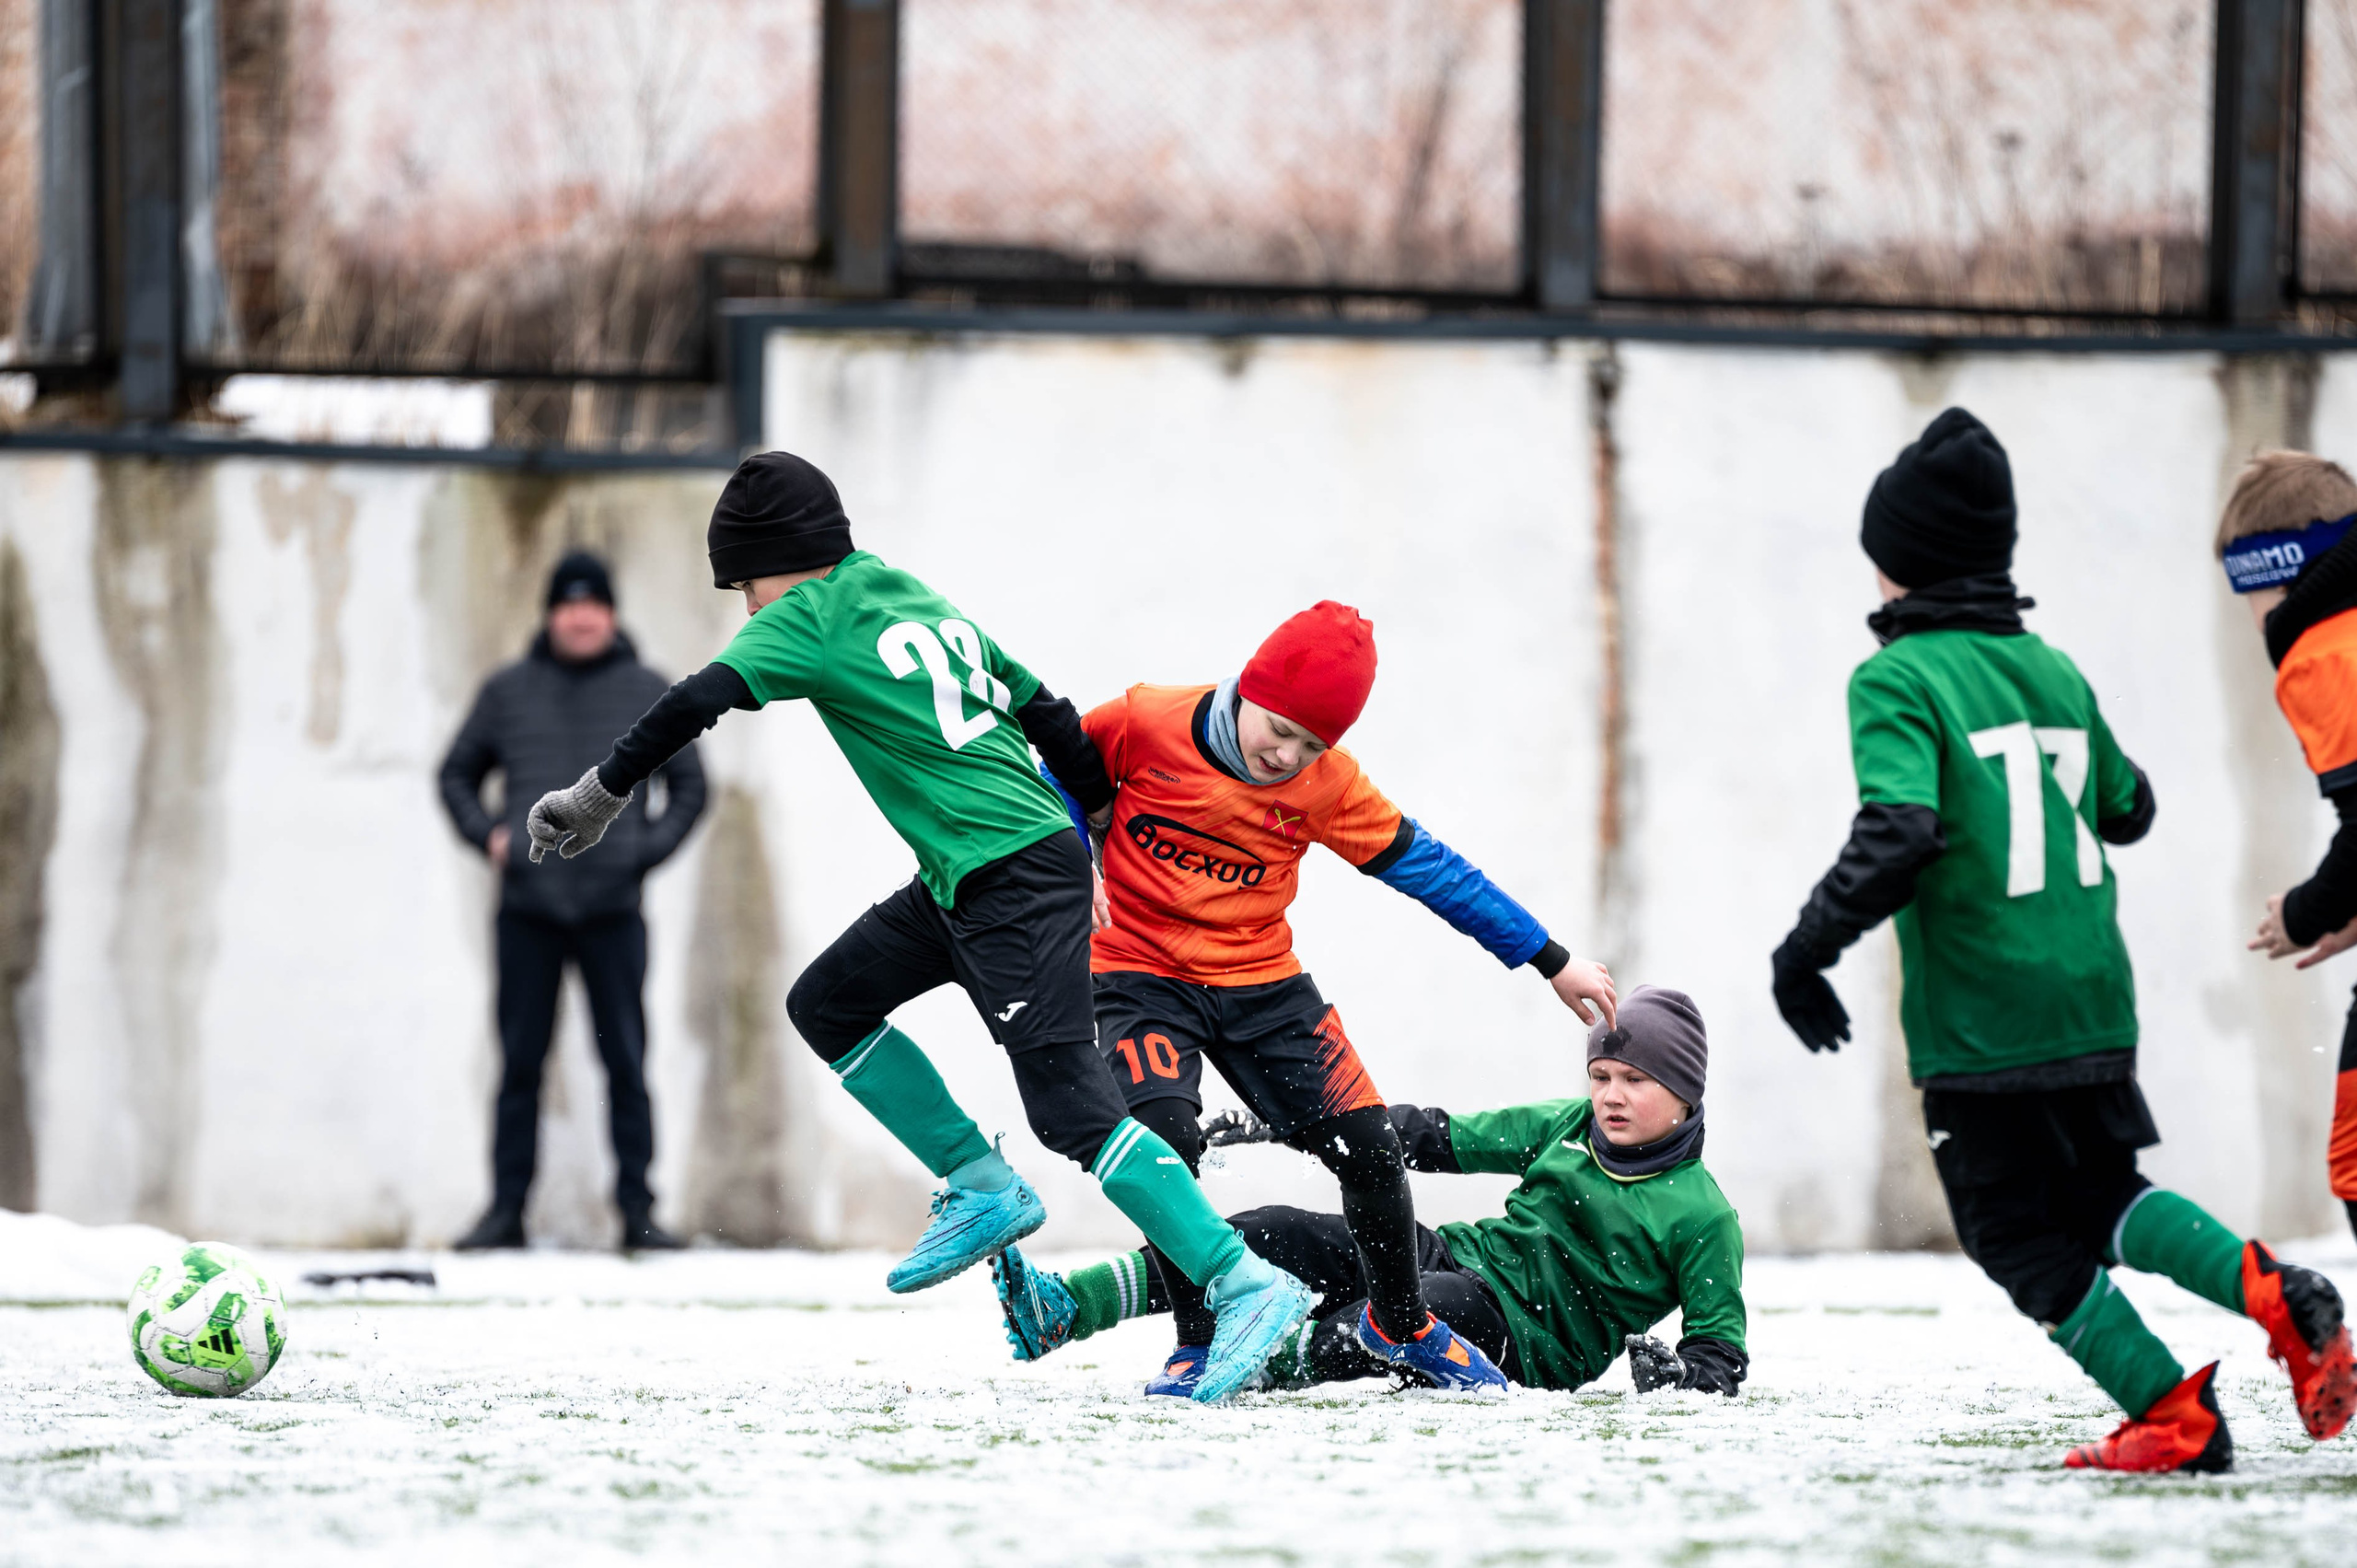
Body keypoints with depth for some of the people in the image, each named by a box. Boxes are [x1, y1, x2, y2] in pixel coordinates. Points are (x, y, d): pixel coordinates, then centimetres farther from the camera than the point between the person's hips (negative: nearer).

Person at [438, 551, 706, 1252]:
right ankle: (506, 1208, 6)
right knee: (519, 1063, 2)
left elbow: (689, 786, 13)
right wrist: (486, 833, 1)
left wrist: (647, 849, -2)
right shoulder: (508, 691, 10)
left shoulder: (646, 693, 7)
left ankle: (637, 1208, 1)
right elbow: (457, 774, 19)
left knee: (627, 1063, -2)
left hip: (613, 906, -1)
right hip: (527, 906, 1)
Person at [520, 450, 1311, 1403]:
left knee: (1070, 1107, -15)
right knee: (828, 1004, 17)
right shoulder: (926, 605, 19)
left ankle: (1244, 1285, -20)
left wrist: (599, 795, -8)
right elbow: (1049, 717, 21)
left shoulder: (812, 616, -5)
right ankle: (983, 1189, 15)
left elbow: (697, 705, -15)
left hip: (1013, 883, -10)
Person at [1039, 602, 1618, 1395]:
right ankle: (1197, 1343, -9)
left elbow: (1426, 867, -2)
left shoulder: (1326, 785, -8)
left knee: (1366, 1145, -4)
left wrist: (1551, 960, 1)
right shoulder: (1144, 726, -15)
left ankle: (1401, 1322, 22)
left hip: (1260, 982, 3)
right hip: (1142, 972, -3)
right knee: (1166, 1142, -26)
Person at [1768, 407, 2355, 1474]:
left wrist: (1807, 949, -15)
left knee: (2023, 1240, 7)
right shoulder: (2056, 673, 9)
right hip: (2093, 999, 6)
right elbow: (2127, 808, 22)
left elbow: (1898, 835, -24)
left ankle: (2175, 1418, -1)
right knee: (2106, 1195, 20)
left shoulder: (1898, 679, -11)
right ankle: (2266, 1288, -6)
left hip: (1979, 1019, -6)